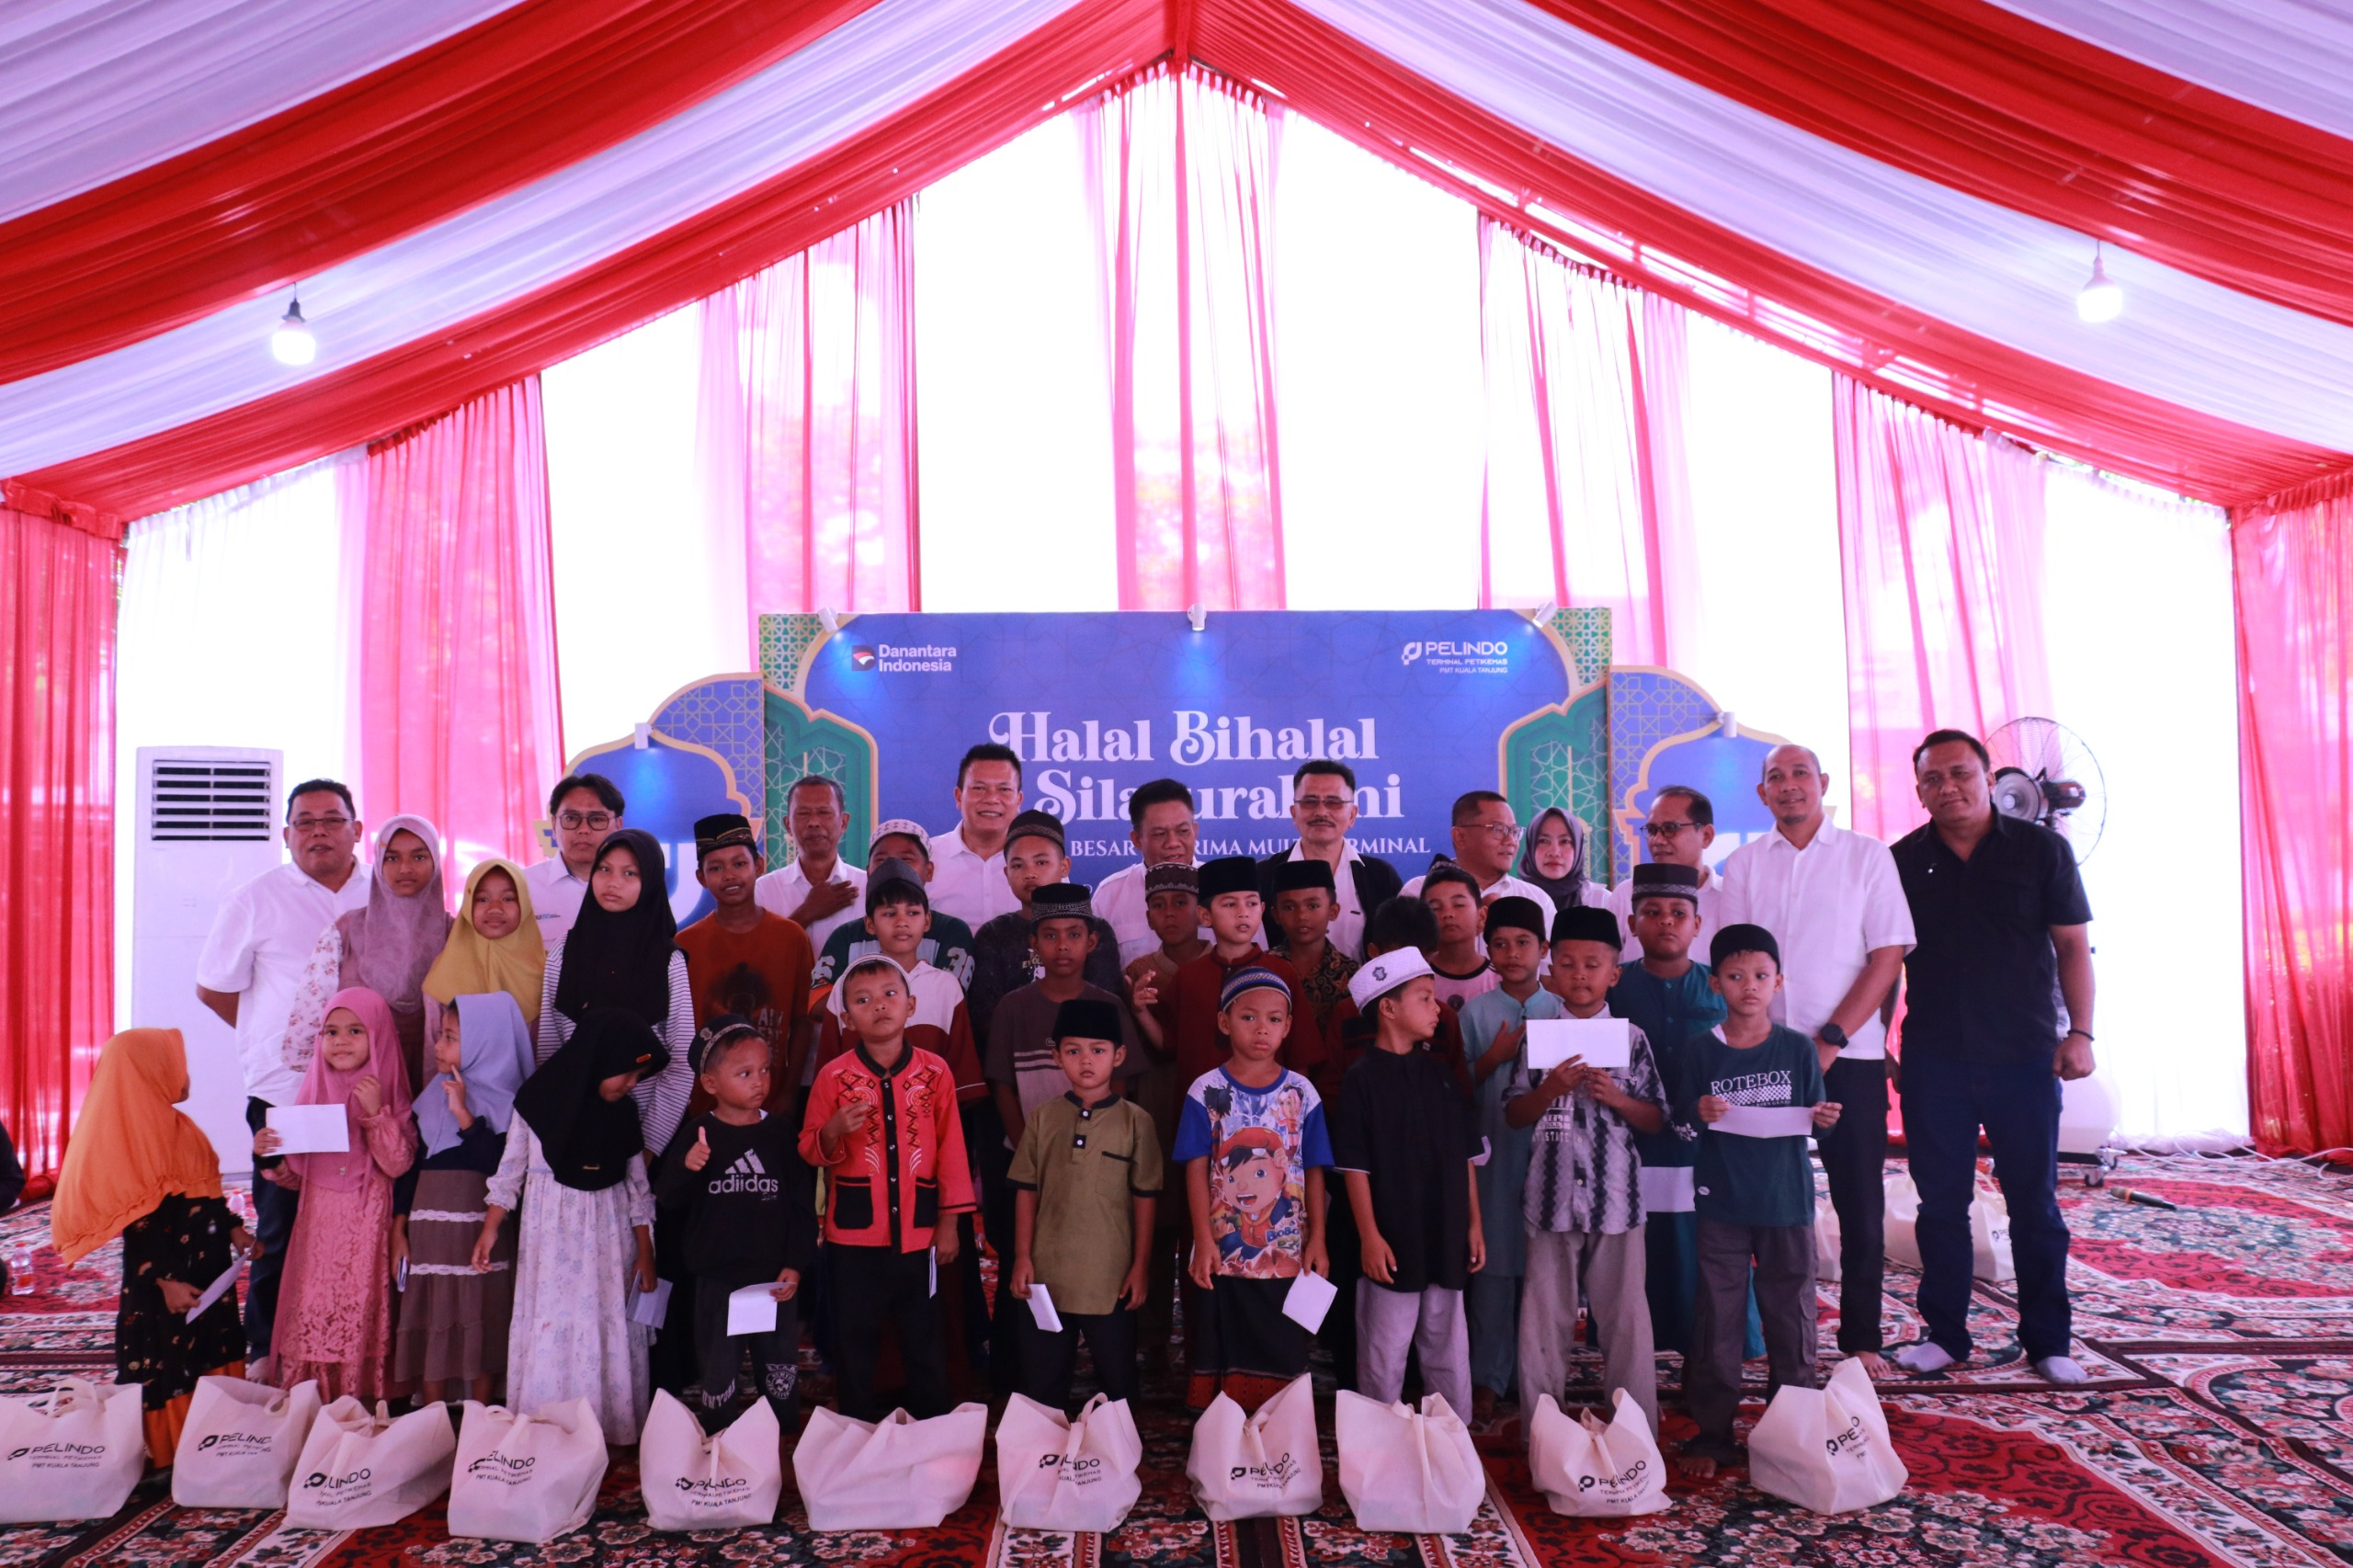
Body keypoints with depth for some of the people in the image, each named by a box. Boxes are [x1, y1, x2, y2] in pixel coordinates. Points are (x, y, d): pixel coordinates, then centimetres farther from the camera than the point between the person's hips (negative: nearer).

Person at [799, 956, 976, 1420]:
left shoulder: (935, 1072, -3)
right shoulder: (834, 1077, -4)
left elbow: (951, 1149, 2)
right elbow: (810, 1153, 1)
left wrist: (949, 1223, 1)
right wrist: (833, 1130, -21)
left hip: (918, 1230, 0)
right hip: (854, 1232, 0)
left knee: (925, 1336, 12)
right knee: (855, 1335, 11)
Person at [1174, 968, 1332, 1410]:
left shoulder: (1301, 1093, 2)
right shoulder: (1206, 1091, -2)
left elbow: (1313, 1172, 4)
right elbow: (1196, 1169, -4)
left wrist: (1317, 1241, 0)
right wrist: (1203, 1241, -9)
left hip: (1287, 1255, 1)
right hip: (1223, 1256, -1)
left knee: (1284, 1357, 7)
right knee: (1221, 1357, 7)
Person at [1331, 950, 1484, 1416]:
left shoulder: (1440, 1074, 7)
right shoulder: (1362, 1079, -9)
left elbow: (1466, 1157, 12)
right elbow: (1354, 1167, -10)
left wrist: (1474, 1224, 10)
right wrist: (1370, 1237, -13)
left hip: (1447, 1241, 5)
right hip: (1392, 1244, -5)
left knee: (1450, 1352, 15)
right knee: (1384, 1358, 6)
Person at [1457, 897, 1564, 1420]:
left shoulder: (1562, 1010, 6)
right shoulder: (1475, 1012, 4)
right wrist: (1496, 1055, -10)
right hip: (1492, 1148, -1)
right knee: (1493, 1262, 1)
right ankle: (1488, 1377, 13)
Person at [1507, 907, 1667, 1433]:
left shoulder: (1631, 1040, 2)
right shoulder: (1537, 1038, 2)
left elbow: (1655, 1119, 5)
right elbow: (1514, 1115, 3)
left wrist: (1617, 1098, -13)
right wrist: (1551, 1088, -14)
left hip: (1617, 1197, 0)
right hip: (1552, 1196, 1)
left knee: (1625, 1314, 6)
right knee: (1545, 1315, 9)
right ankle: (1539, 1429, 21)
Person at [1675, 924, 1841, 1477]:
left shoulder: (1798, 1049, 1)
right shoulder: (1701, 1050, -2)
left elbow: (1812, 1119, 6)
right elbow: (1681, 1120, 1)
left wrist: (1825, 1119, -15)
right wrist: (1699, 1114, -20)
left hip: (1787, 1201, 1)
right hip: (1722, 1203, -1)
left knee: (1791, 1318, 9)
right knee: (1717, 1321, 4)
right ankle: (1711, 1435, 16)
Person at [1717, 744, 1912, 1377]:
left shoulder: (1867, 856, 3)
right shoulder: (1742, 865, 8)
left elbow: (1888, 956, -3)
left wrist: (1830, 1040, -10)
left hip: (1849, 1054, -1)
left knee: (1860, 1202, 3)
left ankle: (1861, 1338, 15)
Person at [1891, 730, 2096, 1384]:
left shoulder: (2041, 850, 0)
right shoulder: (1903, 861, 4)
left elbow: (2072, 946, 1)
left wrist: (2079, 1031, -8)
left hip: (2025, 1054, -1)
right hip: (1933, 1058, 1)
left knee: (2034, 1202, 6)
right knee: (1941, 1202, 7)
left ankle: (2047, 1341, 19)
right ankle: (1945, 1333, 19)